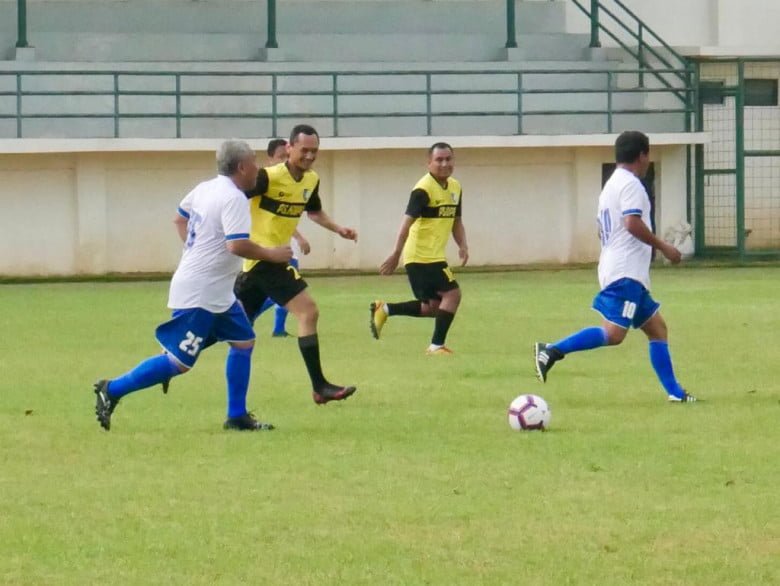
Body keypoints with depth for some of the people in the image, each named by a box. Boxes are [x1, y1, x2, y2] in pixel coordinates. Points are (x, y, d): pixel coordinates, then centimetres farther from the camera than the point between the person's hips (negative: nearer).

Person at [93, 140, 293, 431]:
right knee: (179, 361, -8)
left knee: (244, 341, 13)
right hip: (199, 295, -10)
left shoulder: (205, 188, 10)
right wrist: (271, 254, -14)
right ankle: (112, 390, -2)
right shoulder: (233, 198, -18)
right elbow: (237, 245, -27)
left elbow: (180, 218, 25)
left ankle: (237, 416, 16)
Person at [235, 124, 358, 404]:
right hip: (261, 254, -9)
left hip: (275, 256, 9)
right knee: (307, 310, -15)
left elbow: (314, 211, 27)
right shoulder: (269, 177, -18)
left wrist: (338, 229, 13)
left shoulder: (311, 181, 8)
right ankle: (319, 387, -13)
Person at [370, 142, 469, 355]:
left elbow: (456, 222, 19)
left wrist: (462, 246, 1)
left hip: (434, 256, 9)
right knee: (452, 292, -12)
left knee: (433, 308, 11)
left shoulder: (455, 187, 10)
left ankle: (384, 310, 20)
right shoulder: (424, 189, -16)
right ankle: (437, 345, -6)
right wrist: (396, 254, -28)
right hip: (421, 256, -9)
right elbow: (407, 222, -22)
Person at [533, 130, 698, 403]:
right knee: (613, 333, -19)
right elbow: (632, 223, -22)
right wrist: (663, 247, -13)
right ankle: (552, 351, -22)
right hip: (626, 274, -11)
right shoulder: (630, 184, -9)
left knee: (656, 327, 11)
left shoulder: (611, 185, 22)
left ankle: (674, 391, 9)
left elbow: (602, 229, 27)